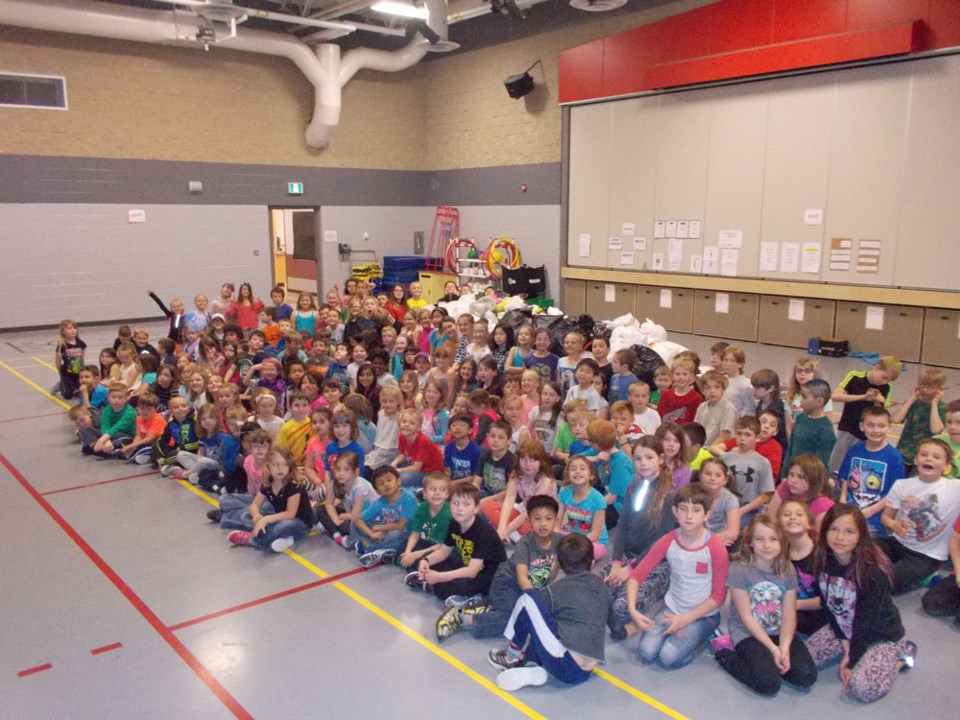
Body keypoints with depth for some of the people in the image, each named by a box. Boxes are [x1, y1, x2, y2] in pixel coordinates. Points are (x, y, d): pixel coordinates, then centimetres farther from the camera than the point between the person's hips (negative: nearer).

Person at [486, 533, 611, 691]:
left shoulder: (555, 590, 2)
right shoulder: (600, 585, 14)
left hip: (565, 667, -6)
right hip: (585, 674, 6)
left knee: (528, 599, 2)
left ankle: (513, 657, 18)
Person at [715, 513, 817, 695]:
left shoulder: (788, 570, -1)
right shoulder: (739, 569, -15)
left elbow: (789, 615, -4)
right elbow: (746, 617, -13)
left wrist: (784, 648, -19)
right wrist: (773, 648, -18)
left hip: (779, 632, 5)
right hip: (748, 633, -4)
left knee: (807, 676, -17)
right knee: (769, 684, -23)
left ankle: (765, 661, 6)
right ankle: (728, 656, 0)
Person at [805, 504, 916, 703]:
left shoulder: (872, 571, -29)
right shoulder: (824, 561, -12)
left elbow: (866, 622, -23)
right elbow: (830, 607, -4)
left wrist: (852, 661, -17)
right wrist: (846, 646, -9)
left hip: (882, 635, -6)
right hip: (844, 629, 6)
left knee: (861, 688, -25)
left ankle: (900, 656, 3)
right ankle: (856, 650, 15)